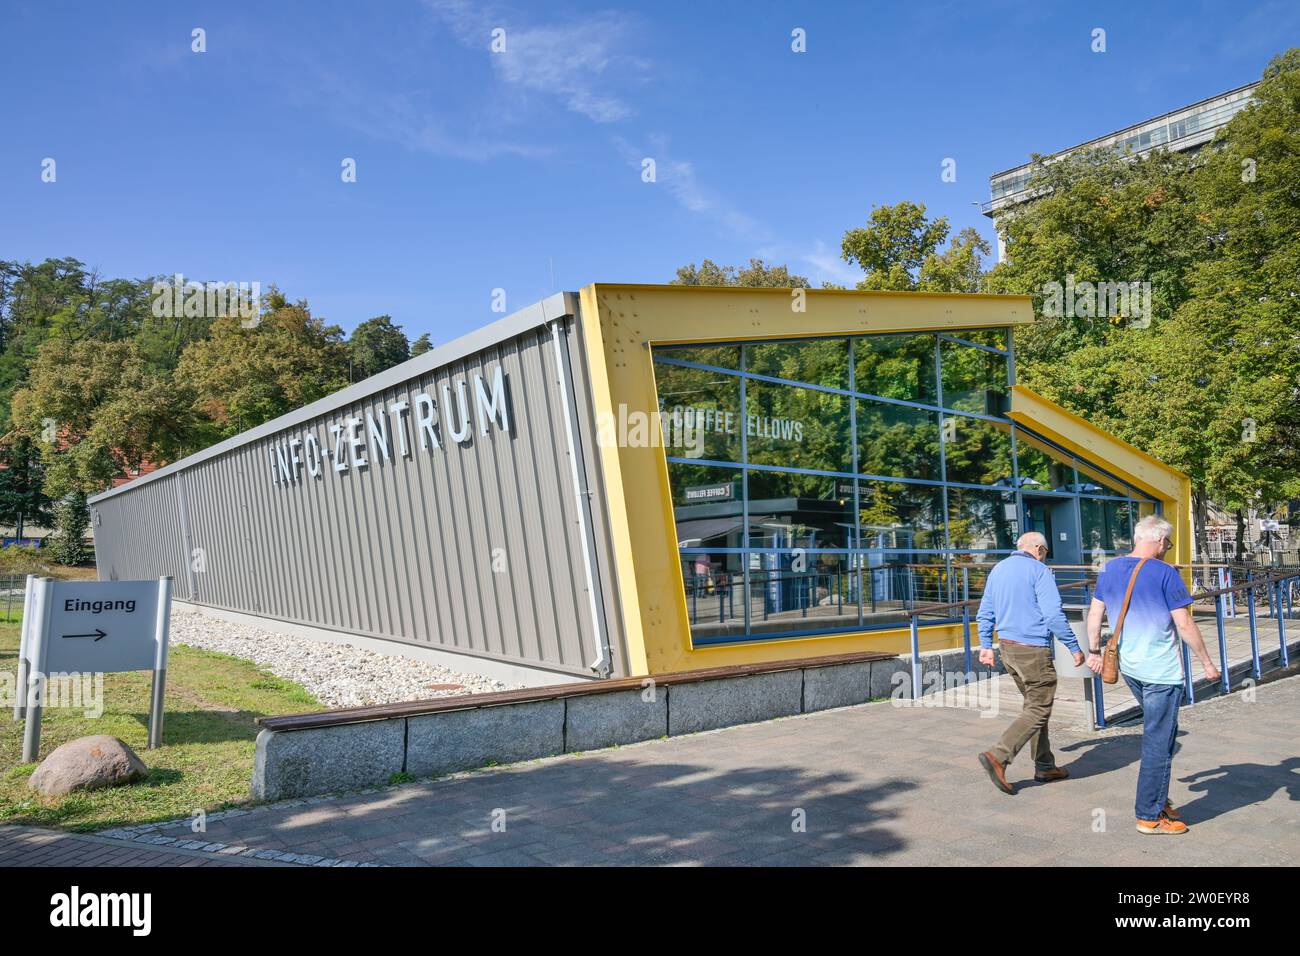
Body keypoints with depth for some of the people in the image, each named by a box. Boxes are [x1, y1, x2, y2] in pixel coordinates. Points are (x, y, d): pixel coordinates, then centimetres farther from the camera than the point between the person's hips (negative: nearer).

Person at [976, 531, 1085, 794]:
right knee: (1038, 711, -3)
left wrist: (986, 645, 21)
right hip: (1033, 649, -8)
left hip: (1007, 647, 8)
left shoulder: (998, 569, 12)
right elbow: (1054, 615, -16)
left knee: (1034, 705, 18)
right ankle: (998, 756, -15)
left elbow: (985, 612, 15)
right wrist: (1074, 648, -8)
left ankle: (1045, 767, 23)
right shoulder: (1039, 571, -11)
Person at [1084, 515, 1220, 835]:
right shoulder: (1165, 573, -14)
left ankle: (1159, 800, 28)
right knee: (1159, 742, 2)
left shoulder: (1111, 569, 4)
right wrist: (1207, 663, -2)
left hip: (1128, 667, 7)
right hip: (1161, 670, -7)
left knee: (1156, 734, 22)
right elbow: (1184, 625, -13)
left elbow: (1095, 613, 10)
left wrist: (1094, 651, 20)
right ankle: (1150, 816, 10)